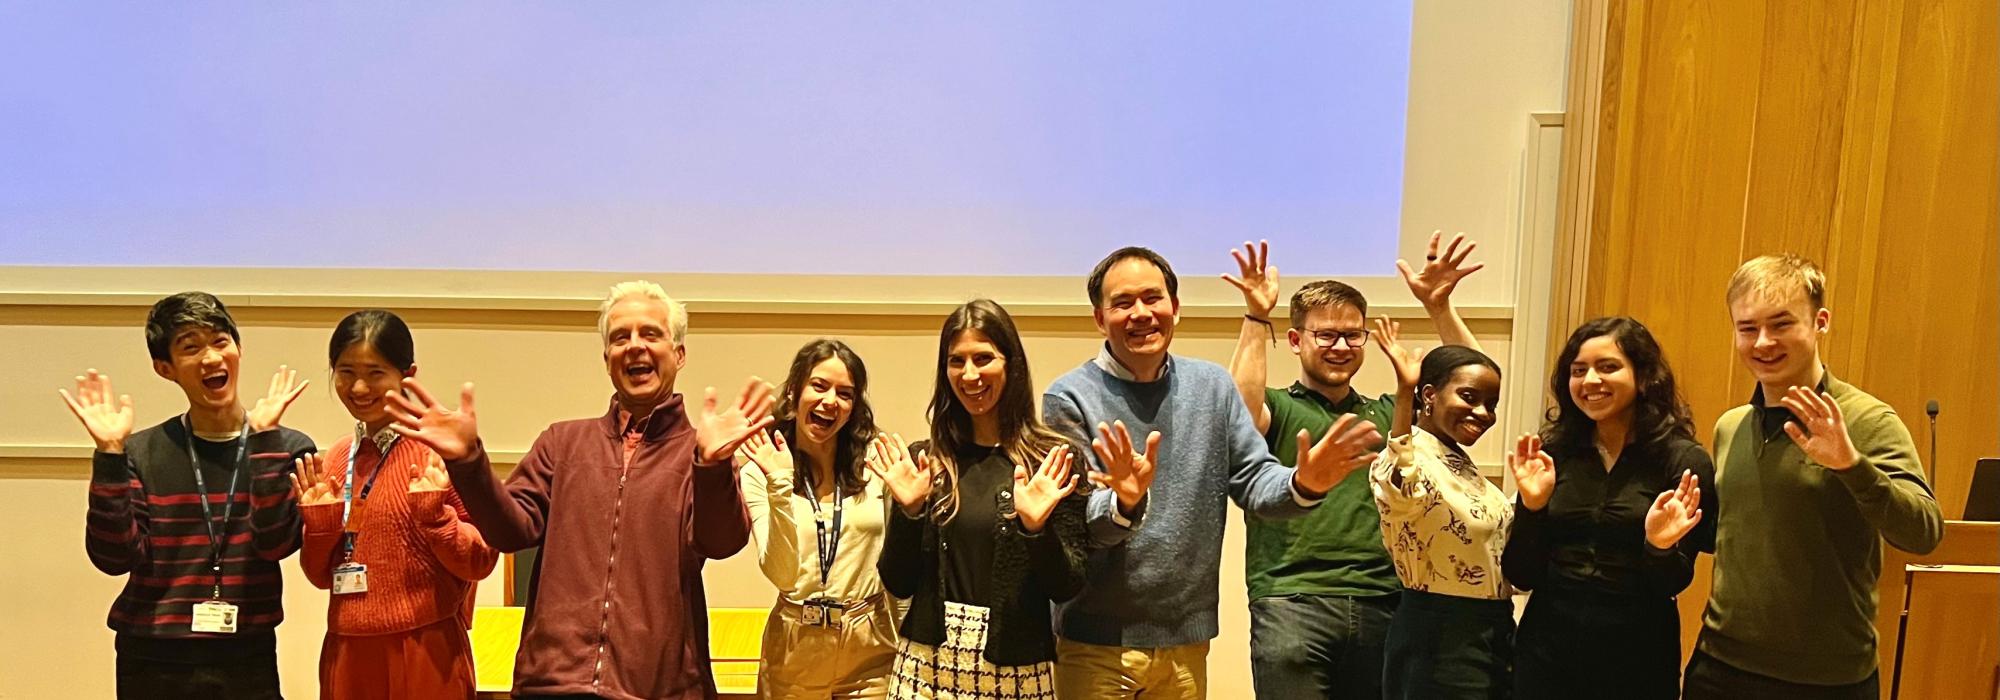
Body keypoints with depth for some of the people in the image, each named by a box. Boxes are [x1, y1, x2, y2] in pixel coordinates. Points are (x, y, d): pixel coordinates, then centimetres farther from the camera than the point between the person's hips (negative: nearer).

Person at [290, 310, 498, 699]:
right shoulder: (332, 462, 7)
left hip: (425, 654, -5)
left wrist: (433, 513, -23)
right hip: (347, 655, 5)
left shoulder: (440, 451, -9)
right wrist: (319, 523, -4)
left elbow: (480, 563, -9)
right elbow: (322, 575, 12)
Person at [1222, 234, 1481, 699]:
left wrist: (1439, 306, 2)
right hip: (1293, 604, -4)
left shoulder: (1388, 414, 20)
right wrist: (1256, 317, -17)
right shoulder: (1278, 410, 7)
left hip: (1382, 605, 4)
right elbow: (1240, 410, -16)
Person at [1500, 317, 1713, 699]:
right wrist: (1532, 506, -15)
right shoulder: (1552, 453, 0)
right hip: (1547, 649, 2)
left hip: (1638, 658, -2)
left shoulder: (1683, 460, -6)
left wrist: (1660, 547, -24)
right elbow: (1522, 577, -2)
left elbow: (1671, 584, -6)